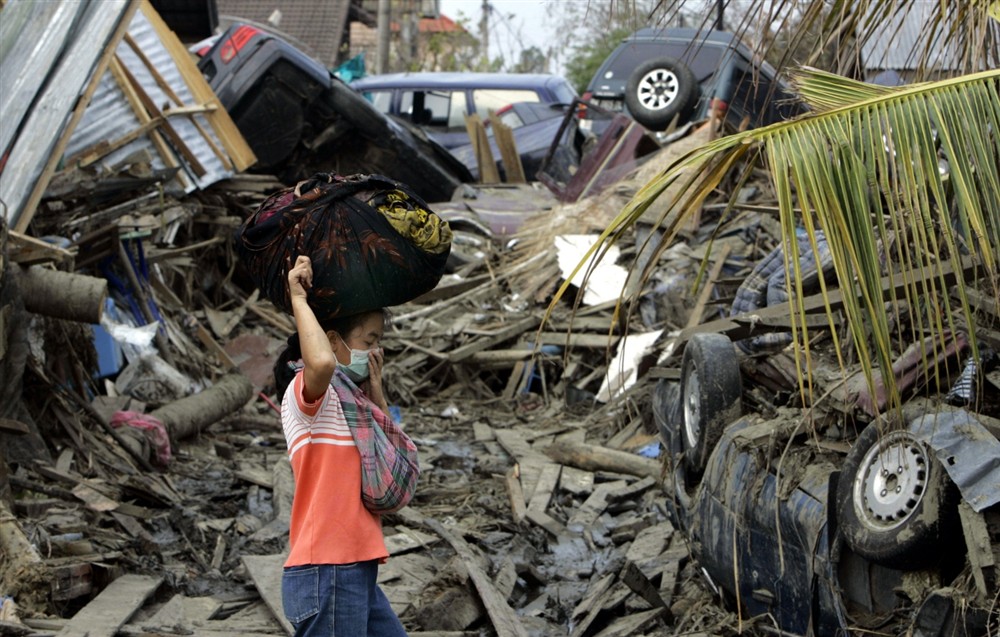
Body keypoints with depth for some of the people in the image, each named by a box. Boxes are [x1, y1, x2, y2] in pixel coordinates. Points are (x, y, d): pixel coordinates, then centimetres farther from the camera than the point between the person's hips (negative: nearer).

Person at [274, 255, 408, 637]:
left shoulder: (351, 398, 17)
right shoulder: (306, 391, -11)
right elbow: (321, 362, -35)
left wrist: (375, 390, 10)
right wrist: (299, 299, -20)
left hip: (356, 573, 10)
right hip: (327, 574, -10)